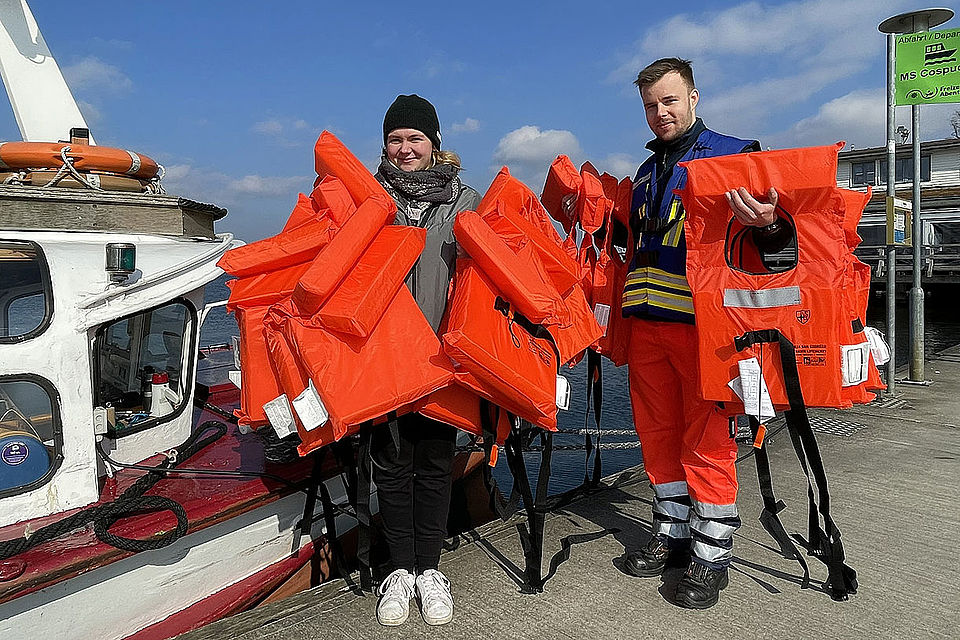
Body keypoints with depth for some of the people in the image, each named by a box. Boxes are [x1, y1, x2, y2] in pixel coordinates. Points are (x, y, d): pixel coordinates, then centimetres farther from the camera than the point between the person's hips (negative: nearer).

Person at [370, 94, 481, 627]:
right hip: (382, 351, 0)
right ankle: (401, 568, 20)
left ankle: (429, 569, 21)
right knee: (392, 459, 5)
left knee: (435, 459, 6)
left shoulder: (465, 201, 8)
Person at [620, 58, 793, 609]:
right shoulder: (646, 173, 21)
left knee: (707, 440, -2)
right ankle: (674, 533, 28)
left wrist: (768, 223, -27)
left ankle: (711, 554, 12)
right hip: (647, 320, 7)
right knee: (659, 433, 12)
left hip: (702, 320, -6)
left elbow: (774, 238, -4)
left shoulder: (734, 154, 1)